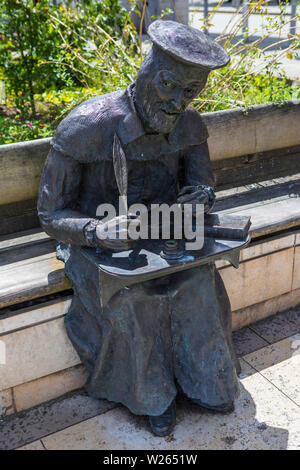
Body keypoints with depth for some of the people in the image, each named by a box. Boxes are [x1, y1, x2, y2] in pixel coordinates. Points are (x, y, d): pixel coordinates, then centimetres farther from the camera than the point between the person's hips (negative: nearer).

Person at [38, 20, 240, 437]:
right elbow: (52, 215, -18)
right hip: (94, 242, -3)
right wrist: (99, 231, -39)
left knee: (198, 278, -23)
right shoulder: (86, 127, -24)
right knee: (130, 297, -29)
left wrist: (200, 196, -27)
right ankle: (152, 394, -1)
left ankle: (203, 381, 2)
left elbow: (201, 183, 0)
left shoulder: (189, 124, -8)